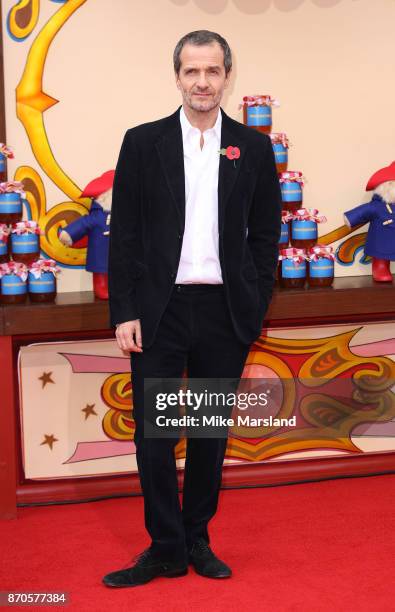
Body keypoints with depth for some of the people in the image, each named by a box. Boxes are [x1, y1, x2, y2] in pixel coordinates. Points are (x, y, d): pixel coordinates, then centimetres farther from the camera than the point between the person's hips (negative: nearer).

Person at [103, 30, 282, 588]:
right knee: (153, 434, 2)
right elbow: (124, 233, 1)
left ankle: (197, 539, 26)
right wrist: (124, 312, -5)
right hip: (159, 310, -1)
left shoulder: (254, 149, 5)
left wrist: (255, 309, -1)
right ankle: (166, 548, 16)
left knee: (212, 432, 11)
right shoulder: (143, 143, 2)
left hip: (226, 312, 1)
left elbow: (265, 237, 7)